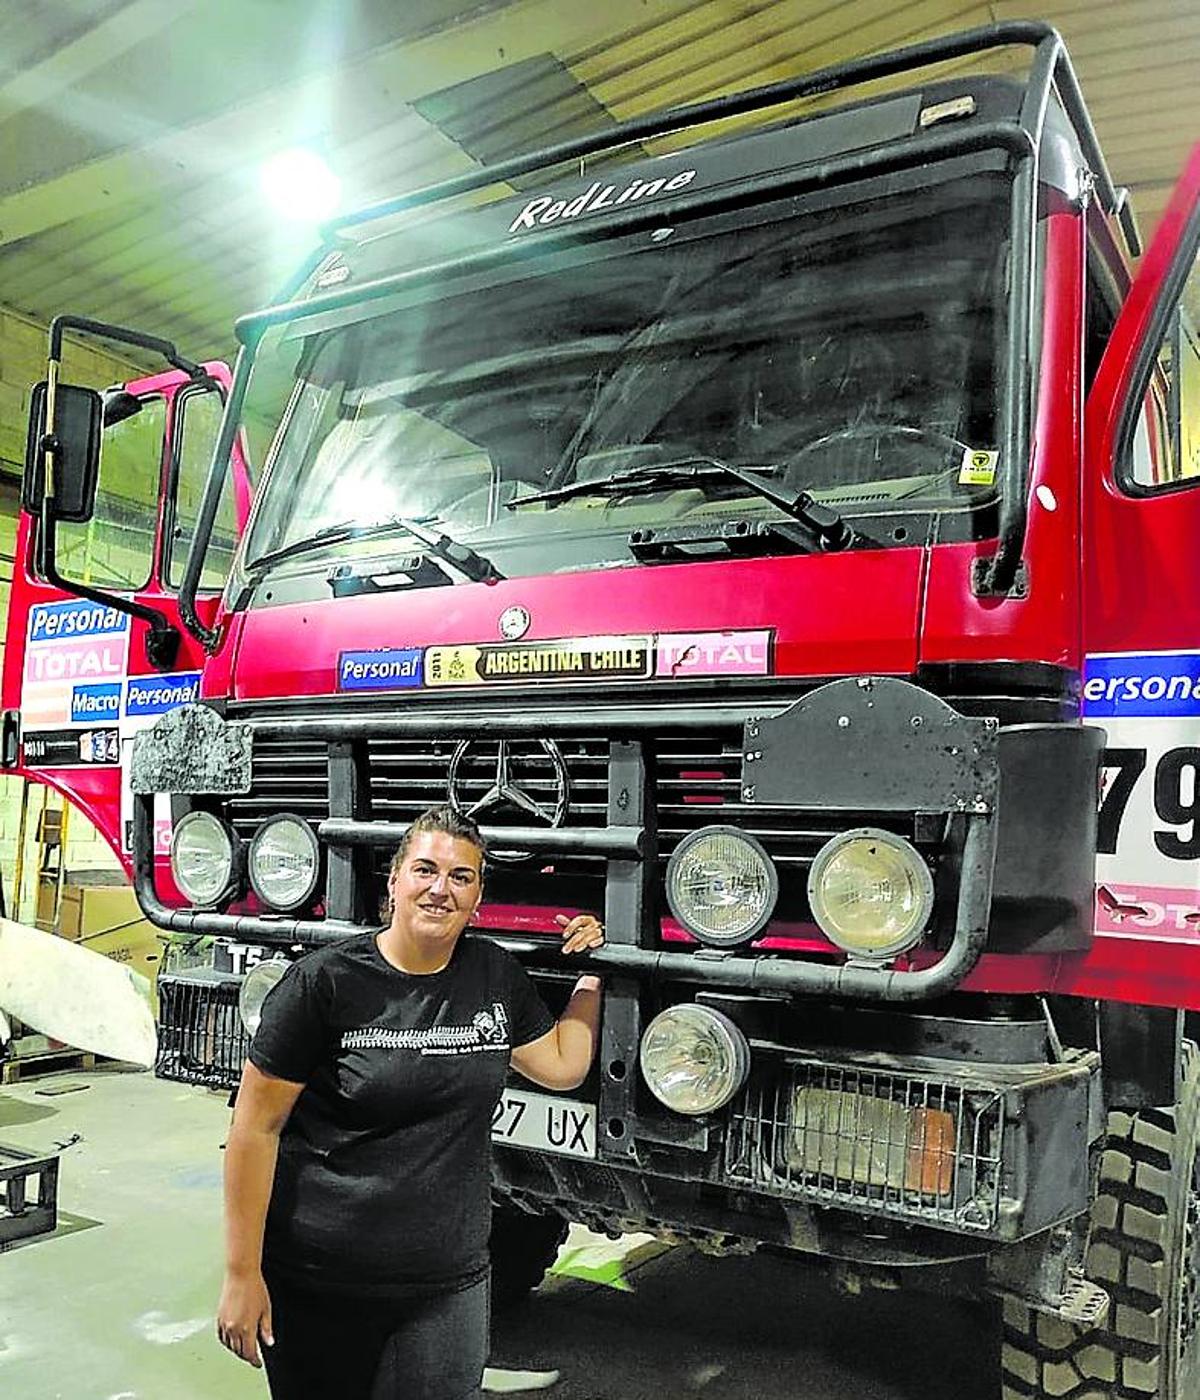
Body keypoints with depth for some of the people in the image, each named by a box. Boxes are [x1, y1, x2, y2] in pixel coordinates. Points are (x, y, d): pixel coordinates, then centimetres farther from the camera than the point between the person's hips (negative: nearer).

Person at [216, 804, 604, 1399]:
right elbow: (256, 1128, -11)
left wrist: (591, 973, 8)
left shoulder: (497, 976, 2)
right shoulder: (324, 981, -13)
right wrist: (242, 1275, -11)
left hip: (451, 1283, 4)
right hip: (318, 1289, -3)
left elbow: (562, 1066, 15)